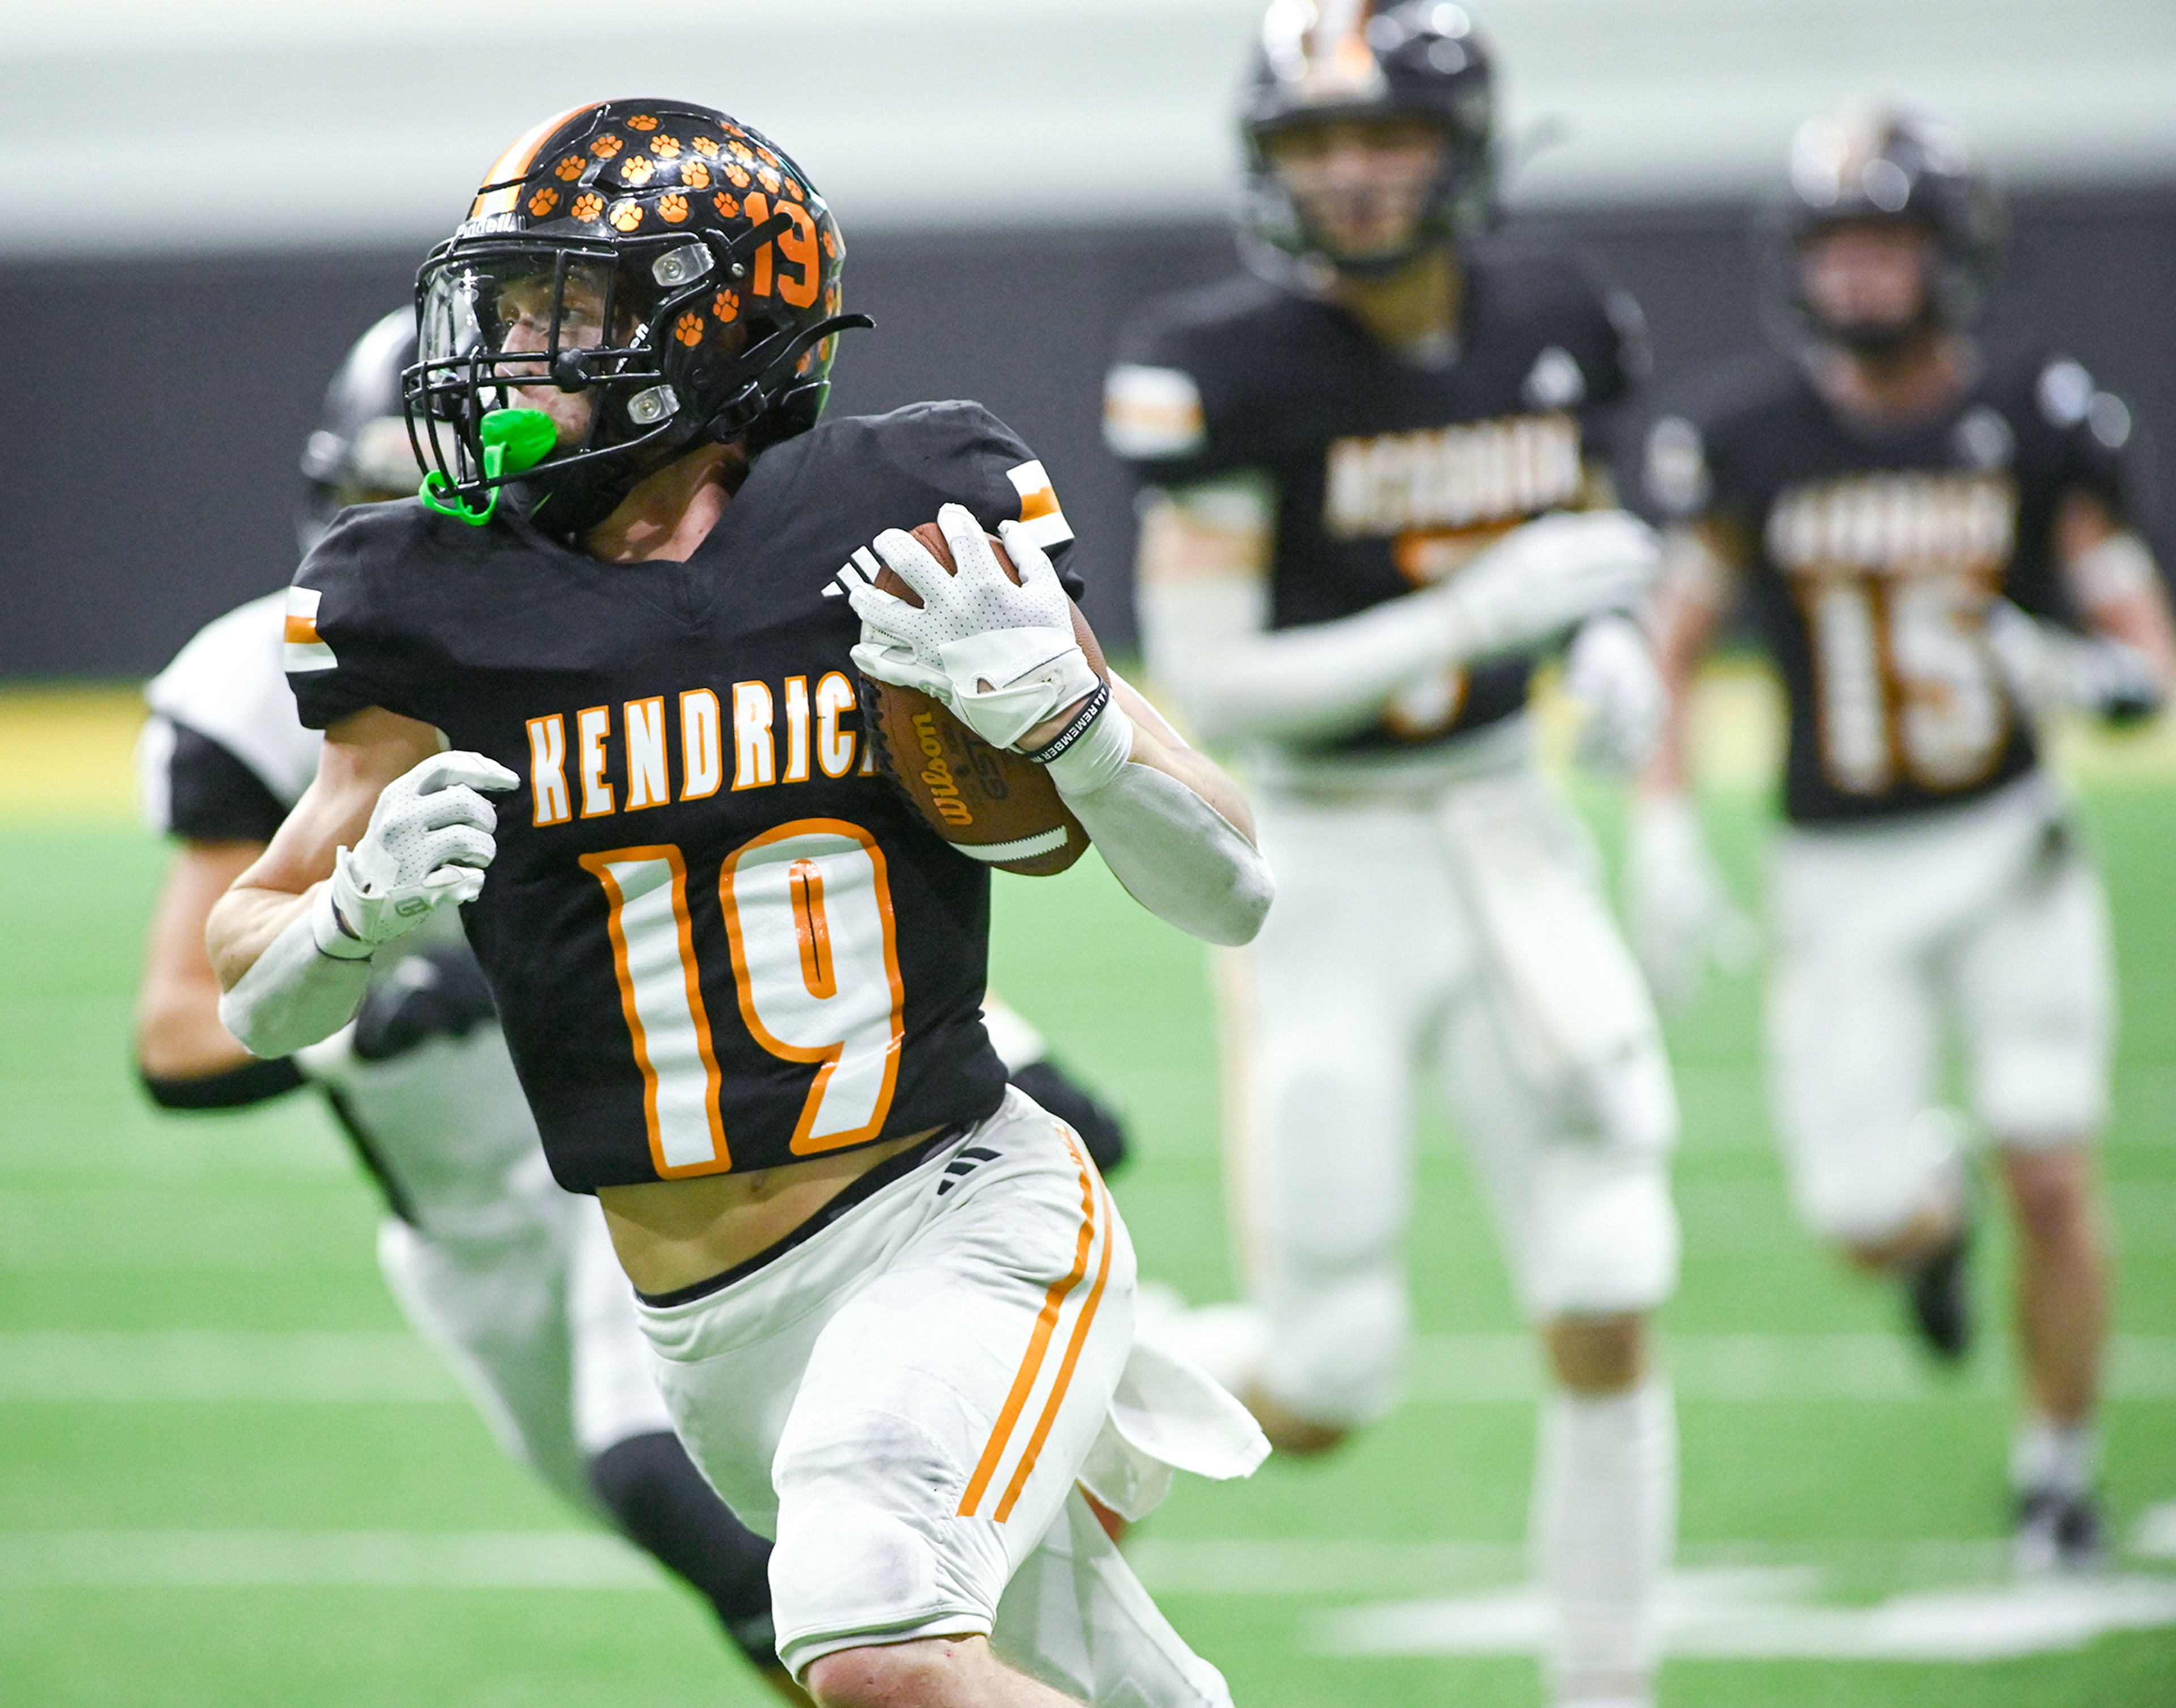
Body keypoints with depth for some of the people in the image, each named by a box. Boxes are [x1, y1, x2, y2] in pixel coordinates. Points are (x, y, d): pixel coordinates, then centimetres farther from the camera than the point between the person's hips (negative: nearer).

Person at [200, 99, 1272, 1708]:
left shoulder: (902, 525, -6)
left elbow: (1230, 894, -3)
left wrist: (1058, 708, -21)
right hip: (718, 1338, 4)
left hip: (959, 1220, -4)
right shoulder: (443, 607, 0)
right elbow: (255, 999, 9)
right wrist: (368, 901, -13)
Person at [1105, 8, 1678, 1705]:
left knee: (1607, 1318, -3)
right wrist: (1479, 616, -26)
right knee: (1325, 1386, -2)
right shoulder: (1225, 368, -17)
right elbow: (1208, 683, -19)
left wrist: (1610, 643, -4)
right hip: (1326, 877, -4)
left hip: (1511, 848, 4)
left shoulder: (1554, 319, -2)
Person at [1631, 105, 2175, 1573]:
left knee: (2053, 1184, -7)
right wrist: (1666, 833, -5)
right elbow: (1677, 643, 4)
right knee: (1866, 1224, -5)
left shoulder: (2036, 422, -5)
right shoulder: (1748, 433, -4)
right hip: (1841, 872, 1)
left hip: (2010, 845, -1)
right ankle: (1935, 1208, 34)